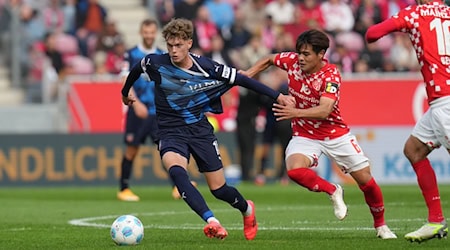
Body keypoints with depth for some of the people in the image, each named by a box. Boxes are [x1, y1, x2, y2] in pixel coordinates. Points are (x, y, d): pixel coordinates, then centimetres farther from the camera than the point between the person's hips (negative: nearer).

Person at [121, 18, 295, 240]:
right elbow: (136, 69, 14)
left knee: (218, 189, 3)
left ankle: (246, 209, 38)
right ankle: (211, 220, -42)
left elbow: (240, 79, -4)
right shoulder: (156, 64, -10)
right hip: (171, 131, 0)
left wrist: (277, 96, -3)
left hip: (200, 129, 0)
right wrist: (126, 92, 31)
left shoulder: (206, 68, -13)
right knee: (176, 171, -33)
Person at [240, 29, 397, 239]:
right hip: (304, 135, 2)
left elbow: (324, 110, -35)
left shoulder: (331, 75, -22)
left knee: (365, 179, 0)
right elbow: (268, 60, 12)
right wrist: (249, 73, -4)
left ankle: (380, 225, 25)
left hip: (335, 133, -2)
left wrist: (296, 113, -49)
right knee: (295, 169, -30)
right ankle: (332, 192, -1)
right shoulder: (292, 61, -11)